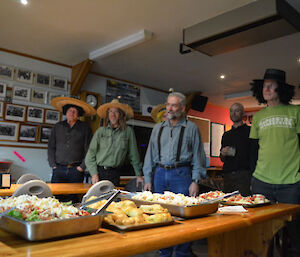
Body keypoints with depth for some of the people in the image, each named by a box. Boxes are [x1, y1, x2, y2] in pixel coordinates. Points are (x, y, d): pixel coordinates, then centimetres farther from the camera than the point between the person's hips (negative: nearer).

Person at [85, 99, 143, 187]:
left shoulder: (128, 131, 1)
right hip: (99, 171, 0)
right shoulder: (100, 131, 3)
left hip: (115, 173, 0)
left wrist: (138, 175, 6)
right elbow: (91, 153, 2)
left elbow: (133, 155, 5)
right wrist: (94, 174, -7)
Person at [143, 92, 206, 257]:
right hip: (160, 174, 4)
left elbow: (197, 156, 2)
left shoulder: (191, 128, 4)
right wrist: (148, 179, 7)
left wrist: (195, 181, -7)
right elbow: (150, 155, 14)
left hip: (181, 175, -3)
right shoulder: (158, 128, 15)